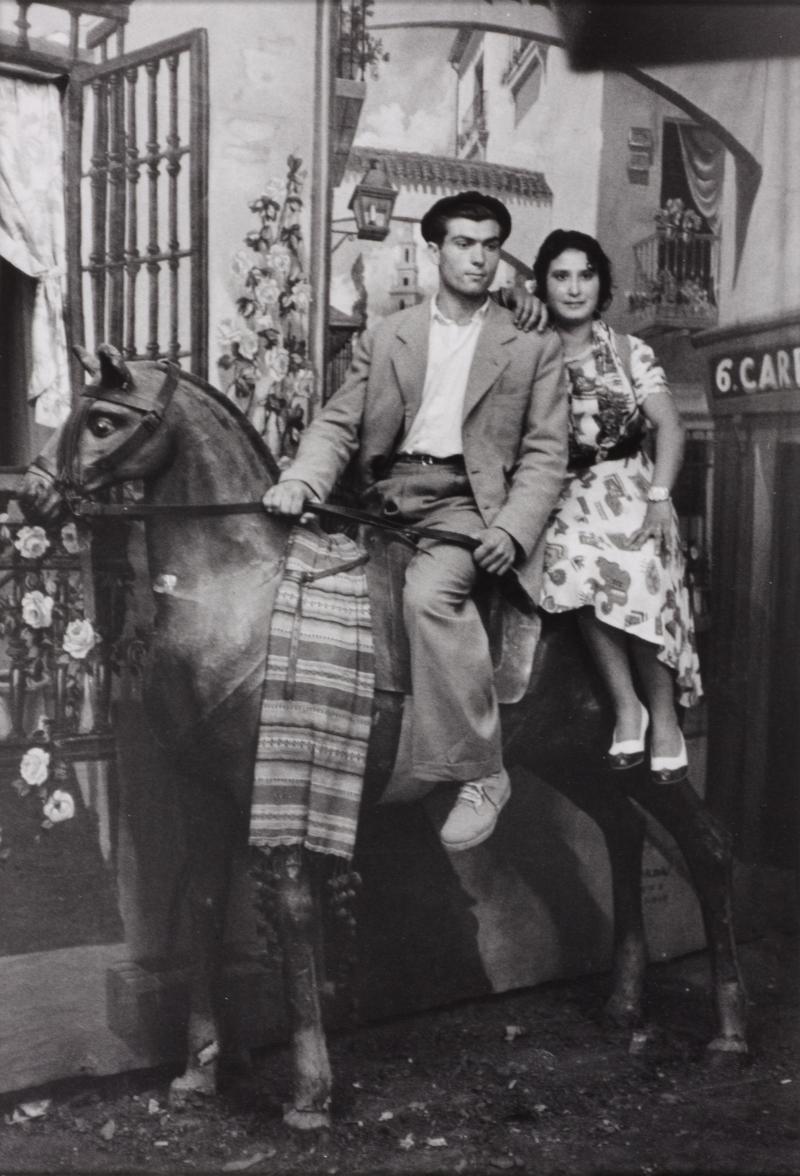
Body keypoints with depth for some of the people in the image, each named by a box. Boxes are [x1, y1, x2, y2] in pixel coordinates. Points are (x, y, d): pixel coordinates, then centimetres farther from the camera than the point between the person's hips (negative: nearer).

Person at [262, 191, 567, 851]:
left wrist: (512, 528, -13)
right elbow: (339, 424, 11)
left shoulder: (533, 348, 13)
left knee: (429, 593, -33)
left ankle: (480, 774, -21)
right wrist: (301, 481, -10)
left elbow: (545, 453, 6)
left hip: (466, 499, -4)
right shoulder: (384, 338, 18)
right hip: (389, 495, 4)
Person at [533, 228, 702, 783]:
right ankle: (626, 705, -15)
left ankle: (664, 716, -7)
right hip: (565, 495, 1)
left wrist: (658, 496, -14)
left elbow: (669, 427, -2)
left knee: (637, 576, -25)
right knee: (578, 566, -29)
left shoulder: (630, 351, 5)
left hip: (628, 488, 0)